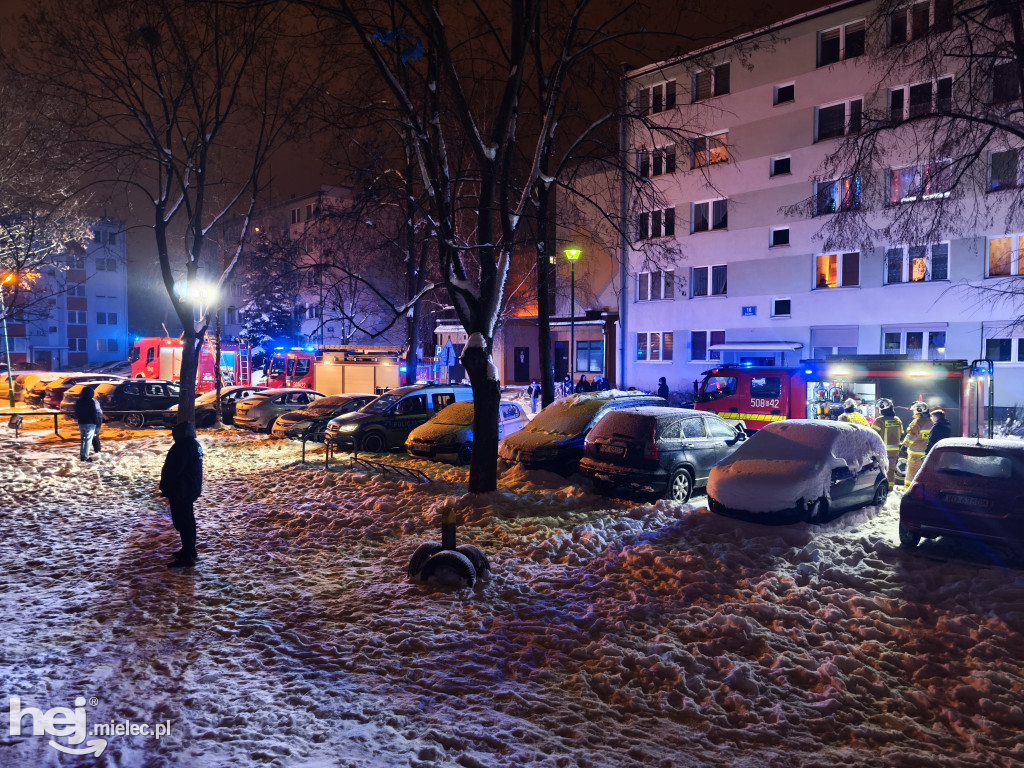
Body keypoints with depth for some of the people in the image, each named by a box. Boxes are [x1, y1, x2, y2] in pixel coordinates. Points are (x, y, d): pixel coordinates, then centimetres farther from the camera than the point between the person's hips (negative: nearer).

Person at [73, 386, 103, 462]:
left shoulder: (78, 402, 9)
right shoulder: (91, 402, -12)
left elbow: (76, 413, 14)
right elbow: (94, 413, -13)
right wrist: (96, 422, -5)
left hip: (81, 423, 7)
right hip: (90, 423, -7)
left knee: (83, 439, 16)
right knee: (88, 439, -3)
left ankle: (82, 455, 17)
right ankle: (85, 456, -5)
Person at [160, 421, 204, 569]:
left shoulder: (183, 446, -22)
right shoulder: (195, 444, 9)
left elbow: (173, 470, -23)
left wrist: (165, 489, -11)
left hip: (180, 491, -10)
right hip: (191, 489, 10)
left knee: (182, 523, -4)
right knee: (188, 520, 20)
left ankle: (186, 557, 0)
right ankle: (190, 550, 32)